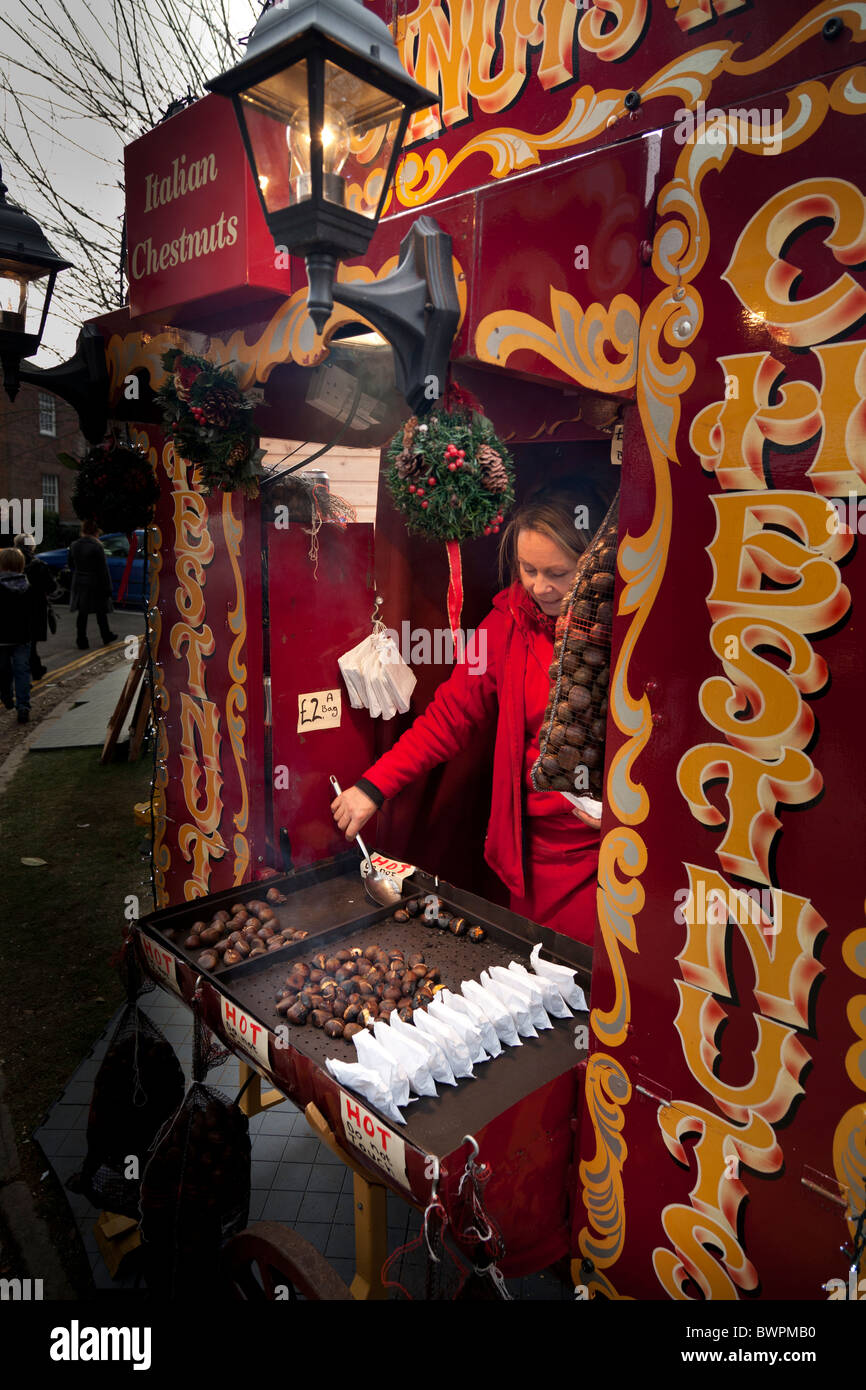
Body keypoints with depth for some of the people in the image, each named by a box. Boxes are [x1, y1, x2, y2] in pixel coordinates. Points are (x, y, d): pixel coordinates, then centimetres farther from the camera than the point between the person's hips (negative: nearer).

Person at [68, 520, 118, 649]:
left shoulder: (74, 545, 1)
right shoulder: (96, 547, -17)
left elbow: (71, 565, 10)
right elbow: (103, 569, -15)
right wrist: (107, 587, -10)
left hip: (79, 584, 5)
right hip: (95, 584, -5)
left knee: (82, 614, 9)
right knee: (101, 612, 11)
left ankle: (81, 640, 10)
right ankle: (106, 636, 25)